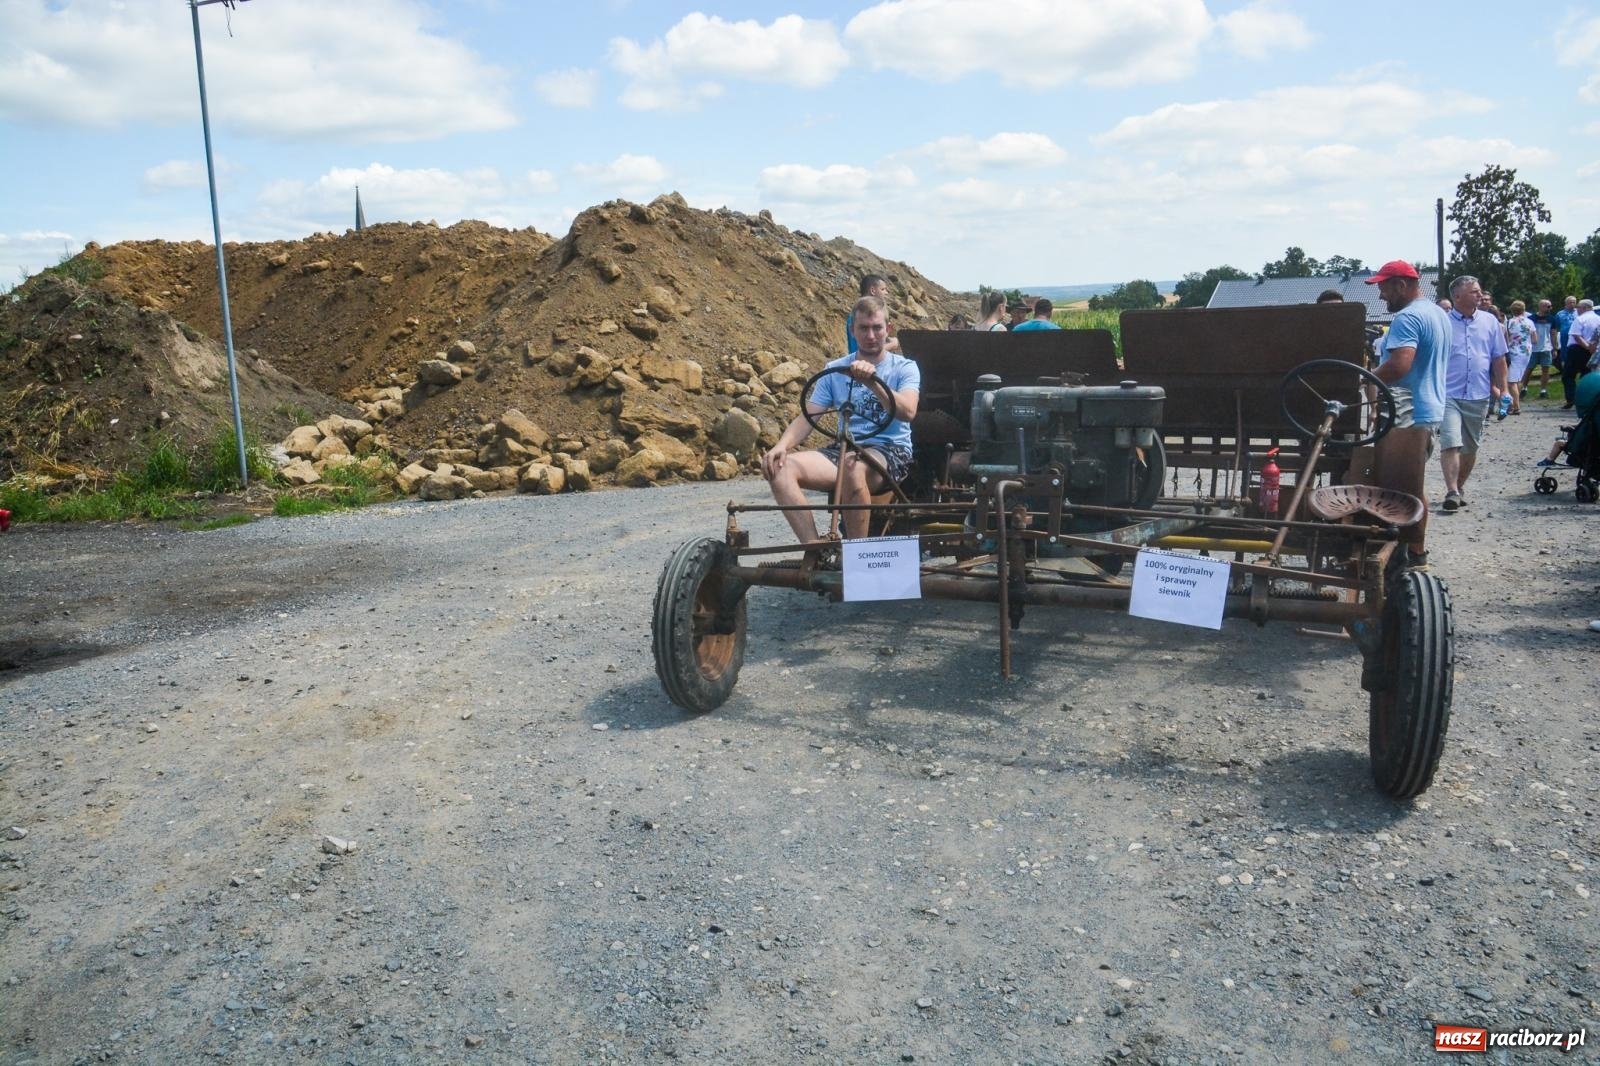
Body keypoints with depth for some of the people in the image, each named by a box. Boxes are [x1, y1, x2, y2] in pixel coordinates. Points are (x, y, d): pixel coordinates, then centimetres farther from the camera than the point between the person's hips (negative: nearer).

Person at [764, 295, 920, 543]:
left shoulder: (904, 367, 7)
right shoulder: (835, 370, 16)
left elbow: (907, 411, -13)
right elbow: (807, 417, 7)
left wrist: (872, 381, -27)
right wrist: (781, 445, -12)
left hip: (891, 450, -4)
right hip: (844, 448, 4)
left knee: (852, 464, -40)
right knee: (779, 466, -22)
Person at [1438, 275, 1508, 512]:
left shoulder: (1489, 321, 8)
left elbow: (1499, 359, 13)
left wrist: (1502, 390, 11)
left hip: (1479, 396, 4)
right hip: (1448, 395, -4)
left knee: (1470, 448, 12)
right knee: (1450, 444, -15)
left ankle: (1459, 487, 26)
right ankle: (1452, 492, -16)